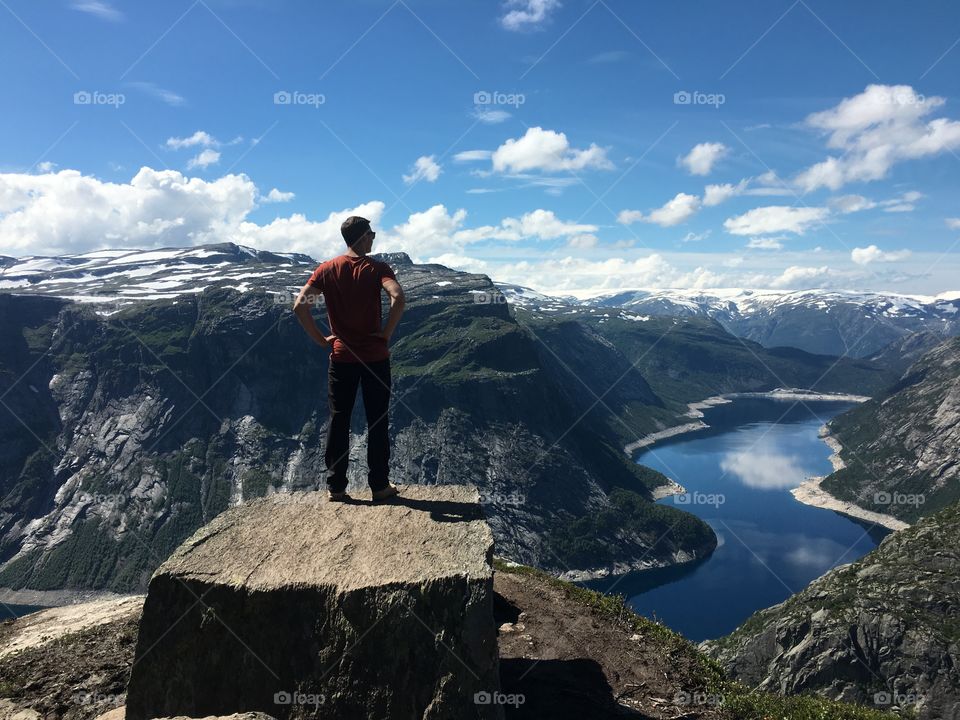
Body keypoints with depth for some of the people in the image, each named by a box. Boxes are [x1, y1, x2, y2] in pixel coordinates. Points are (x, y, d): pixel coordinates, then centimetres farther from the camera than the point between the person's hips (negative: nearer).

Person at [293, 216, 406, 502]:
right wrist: (387, 333, -13)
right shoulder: (377, 268, -6)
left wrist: (321, 339, 0)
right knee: (377, 422, 7)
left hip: (341, 356, 2)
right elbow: (398, 298, -24)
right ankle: (380, 486, 13)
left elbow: (300, 306, -8)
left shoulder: (326, 269, 2)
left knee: (338, 421, 10)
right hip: (375, 356, -2)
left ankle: (335, 486, 14)